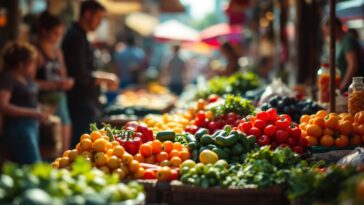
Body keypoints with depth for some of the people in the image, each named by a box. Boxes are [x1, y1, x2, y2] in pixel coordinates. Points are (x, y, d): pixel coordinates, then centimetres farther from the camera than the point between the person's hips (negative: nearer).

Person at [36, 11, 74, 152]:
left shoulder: (57, 52, 17)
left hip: (60, 100, 8)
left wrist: (67, 82, 7)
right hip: (44, 102, -8)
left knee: (64, 148, 4)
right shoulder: (36, 52, -8)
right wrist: (55, 84, -18)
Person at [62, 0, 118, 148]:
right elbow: (81, 77, -21)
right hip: (82, 104, -10)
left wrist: (103, 78, 14)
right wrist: (105, 79, -9)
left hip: (86, 103, 10)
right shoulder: (76, 38, -16)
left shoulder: (79, 36, 16)